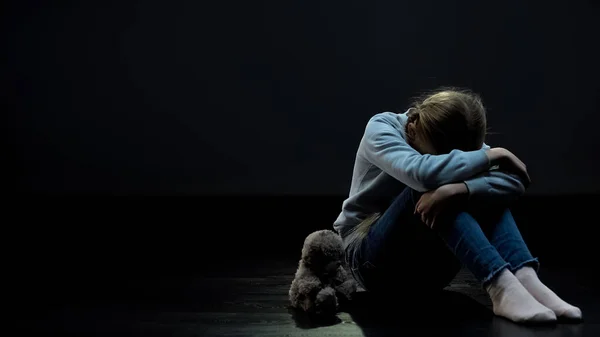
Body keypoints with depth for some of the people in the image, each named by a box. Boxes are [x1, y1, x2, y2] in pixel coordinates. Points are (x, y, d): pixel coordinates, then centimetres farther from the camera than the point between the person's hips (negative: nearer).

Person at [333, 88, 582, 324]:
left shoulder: (461, 144, -4)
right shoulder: (381, 128, -16)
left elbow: (515, 181, -22)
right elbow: (420, 173, -37)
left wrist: (457, 189, -41)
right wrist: (493, 154, -26)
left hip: (427, 265, 4)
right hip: (370, 255, -4)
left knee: (483, 188, -19)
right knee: (429, 186, -31)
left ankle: (525, 278, -35)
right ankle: (501, 287, -42)